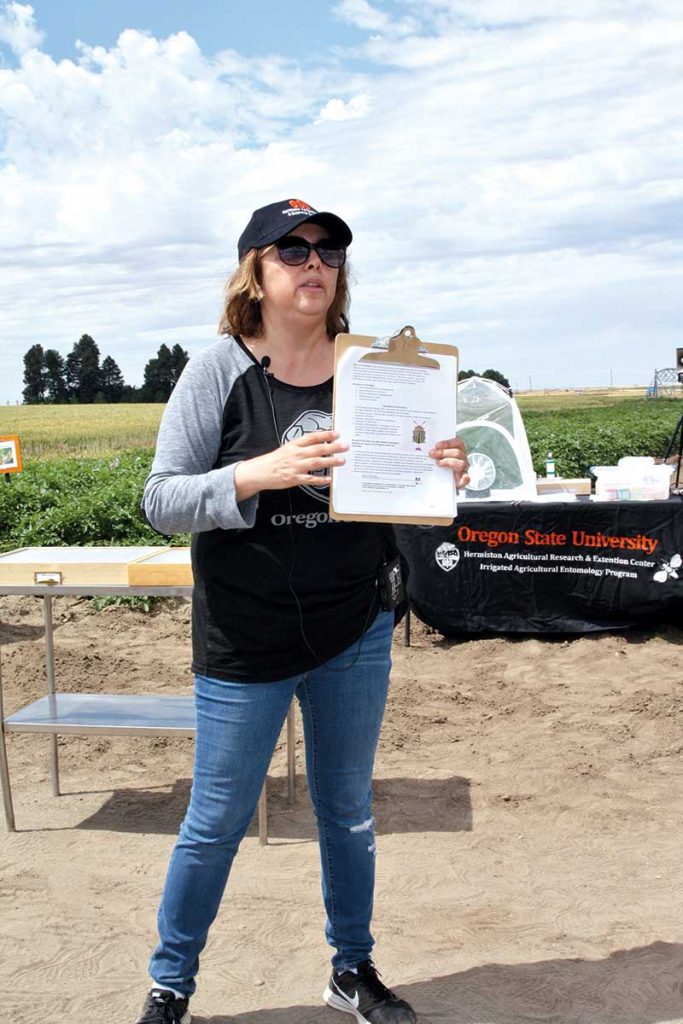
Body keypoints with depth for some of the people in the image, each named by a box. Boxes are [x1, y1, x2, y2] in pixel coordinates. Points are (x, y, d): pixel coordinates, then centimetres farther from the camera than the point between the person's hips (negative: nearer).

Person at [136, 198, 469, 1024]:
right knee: (217, 824, 9)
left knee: (348, 814, 18)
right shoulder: (219, 369, -9)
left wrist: (442, 475, -12)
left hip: (356, 632, 4)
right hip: (244, 640, -3)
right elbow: (161, 501, -14)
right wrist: (259, 473, -30)